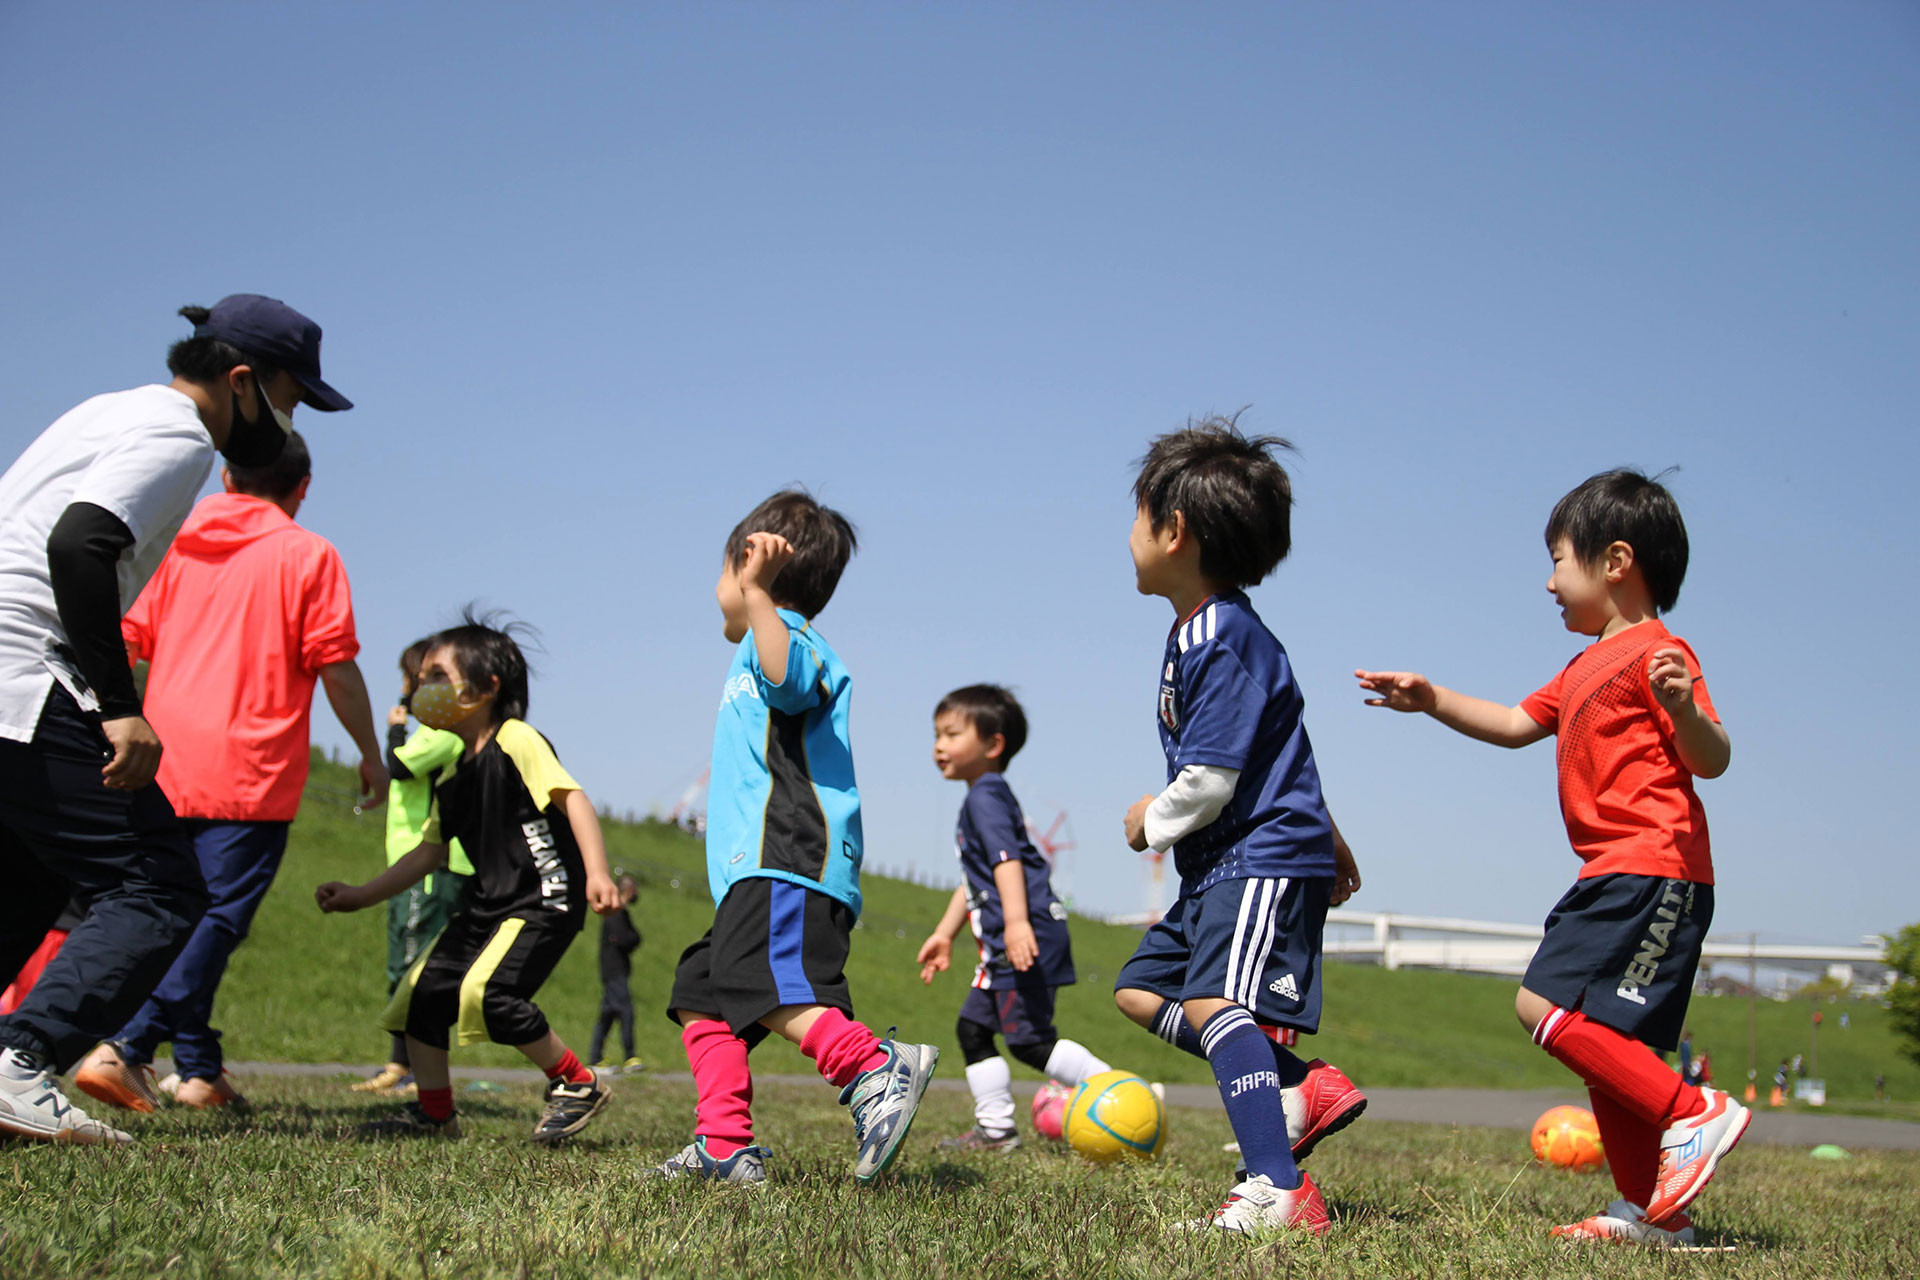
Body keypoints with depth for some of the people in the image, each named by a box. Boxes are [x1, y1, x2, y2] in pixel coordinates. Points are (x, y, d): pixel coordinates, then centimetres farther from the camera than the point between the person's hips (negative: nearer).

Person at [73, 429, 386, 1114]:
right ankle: (125, 1048, -19)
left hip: (166, 766, 5)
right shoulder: (307, 554, 1)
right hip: (249, 772, -5)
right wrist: (371, 754, 7)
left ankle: (199, 1068, 17)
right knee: (217, 916, -5)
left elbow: (125, 641, 9)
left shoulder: (174, 544, 12)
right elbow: (336, 666, -3)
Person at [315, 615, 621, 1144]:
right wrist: (361, 895, 18)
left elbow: (573, 798, -21)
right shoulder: (452, 779, 15)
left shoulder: (517, 742, -10)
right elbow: (429, 853, 22)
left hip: (544, 900, -9)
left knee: (486, 991, -24)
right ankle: (434, 1112, 21)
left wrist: (597, 871, -33)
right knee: (425, 988, 6)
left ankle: (577, 1084, -8)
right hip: (487, 902, 9)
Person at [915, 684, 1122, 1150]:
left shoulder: (985, 796, -9)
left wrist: (1016, 921, -34)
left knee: (1030, 1040, -13)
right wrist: (945, 934, 34)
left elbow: (1007, 859, -24)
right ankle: (994, 1129, 17)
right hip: (1002, 945, 11)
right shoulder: (984, 798, 24)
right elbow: (973, 881, 32)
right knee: (973, 1028, 13)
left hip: (1028, 937, -11)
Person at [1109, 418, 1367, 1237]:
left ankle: (1278, 1193, -32)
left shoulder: (1225, 641, -19)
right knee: (1141, 987, 13)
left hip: (1265, 860, -11)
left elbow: (1209, 781, -23)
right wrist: (1326, 839, 33)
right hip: (1223, 866, 11)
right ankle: (1298, 1087, 5)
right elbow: (1279, 744, 25)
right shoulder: (1201, 632, 14)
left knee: (1212, 1001, -26)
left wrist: (1150, 823, -3)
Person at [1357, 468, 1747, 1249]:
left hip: (1651, 871, -10)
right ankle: (1652, 1210, 11)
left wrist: (1683, 707, -35)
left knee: (1548, 1006, -19)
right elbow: (1516, 725, 32)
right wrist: (1432, 700, 24)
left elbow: (1712, 760, -15)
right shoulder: (1589, 666, 23)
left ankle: (1691, 1112, -15)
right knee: (1605, 1041, 8)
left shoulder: (1656, 653, -7)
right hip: (1621, 877, 10)